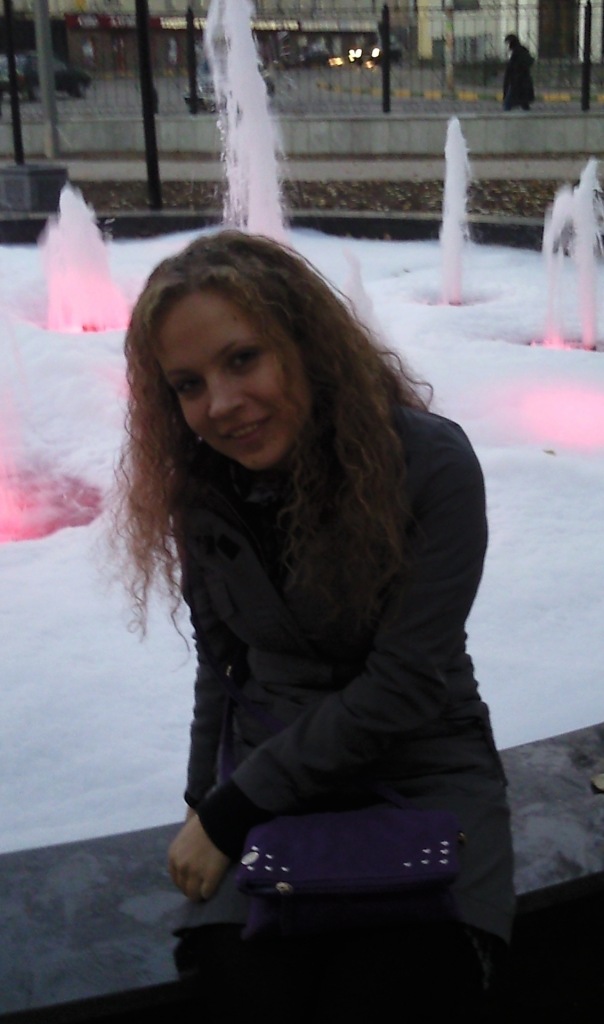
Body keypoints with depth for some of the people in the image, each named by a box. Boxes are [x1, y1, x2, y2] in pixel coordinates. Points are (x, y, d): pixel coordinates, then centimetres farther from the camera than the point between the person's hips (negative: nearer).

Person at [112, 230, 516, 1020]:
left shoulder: (431, 462, -18)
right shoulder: (201, 489, -1)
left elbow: (402, 688, -18)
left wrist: (228, 811, -15)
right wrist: (201, 801, 5)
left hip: (423, 764, -3)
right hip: (278, 766, 3)